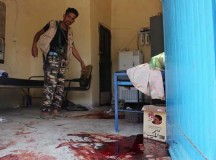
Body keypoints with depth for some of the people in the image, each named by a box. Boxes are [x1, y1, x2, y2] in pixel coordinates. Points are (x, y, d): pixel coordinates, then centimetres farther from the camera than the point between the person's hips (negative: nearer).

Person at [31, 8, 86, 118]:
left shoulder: (69, 32, 19)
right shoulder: (52, 25, 6)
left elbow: (73, 48, 22)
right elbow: (38, 34, 9)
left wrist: (81, 62, 18)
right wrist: (34, 45, -10)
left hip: (63, 59, 6)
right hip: (52, 57, -6)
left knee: (60, 84, 1)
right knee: (51, 83, -15)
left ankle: (55, 109, 7)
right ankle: (45, 110, -12)